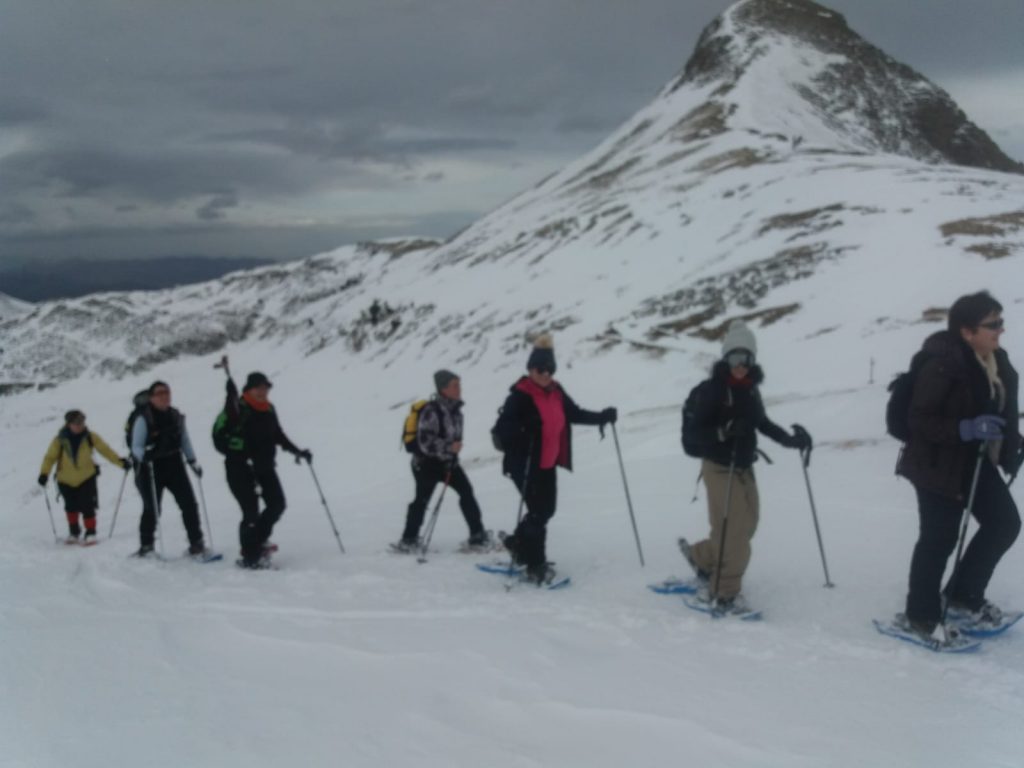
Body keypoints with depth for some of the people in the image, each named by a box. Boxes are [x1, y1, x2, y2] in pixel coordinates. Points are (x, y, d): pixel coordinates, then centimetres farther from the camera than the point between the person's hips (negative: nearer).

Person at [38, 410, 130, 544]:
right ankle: (73, 532, 34)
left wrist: (120, 462, -13)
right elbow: (50, 457, -11)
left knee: (87, 507, -8)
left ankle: (90, 533, 5)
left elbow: (105, 450, -8)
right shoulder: (60, 440, -14)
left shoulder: (90, 437, -11)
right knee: (71, 507, 15)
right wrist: (44, 474, -22)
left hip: (86, 477, -1)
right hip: (66, 480, 1)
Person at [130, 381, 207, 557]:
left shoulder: (176, 416, 5)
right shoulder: (144, 419, -10)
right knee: (151, 509, 3)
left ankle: (196, 544, 6)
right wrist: (144, 456, -33)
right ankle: (146, 546, 21)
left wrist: (193, 461, 11)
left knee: (189, 503, -2)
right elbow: (136, 446, -12)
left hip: (174, 465, 4)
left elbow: (185, 440, 16)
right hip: (151, 469, -4)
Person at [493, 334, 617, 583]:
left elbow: (574, 413, 17)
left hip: (548, 464, 8)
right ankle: (536, 566, 6)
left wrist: (601, 417, 7)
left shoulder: (555, 392, 5)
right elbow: (502, 428, -22)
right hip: (525, 465, -8)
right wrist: (523, 432, -41)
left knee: (546, 509, 17)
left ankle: (519, 544, 39)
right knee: (538, 511, -6)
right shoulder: (521, 395, -17)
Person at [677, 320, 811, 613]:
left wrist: (791, 439, 7)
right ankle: (724, 594, 5)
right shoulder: (711, 389, -16)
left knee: (746, 525, 14)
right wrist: (724, 431, -35)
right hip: (719, 467, -7)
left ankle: (701, 557, 36)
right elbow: (698, 431, -18)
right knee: (733, 531, -8)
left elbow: (762, 423, 17)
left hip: (745, 466, 7)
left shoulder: (751, 390, 5)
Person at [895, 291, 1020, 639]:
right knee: (939, 539, -1)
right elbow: (920, 421, -24)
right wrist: (966, 429, -33)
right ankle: (920, 616, 16)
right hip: (940, 466, -9)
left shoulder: (994, 360, 5)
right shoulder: (942, 364, -23)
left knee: (1005, 523, 11)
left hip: (977, 462, 9)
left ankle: (963, 596, 26)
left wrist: (1010, 447, 11)